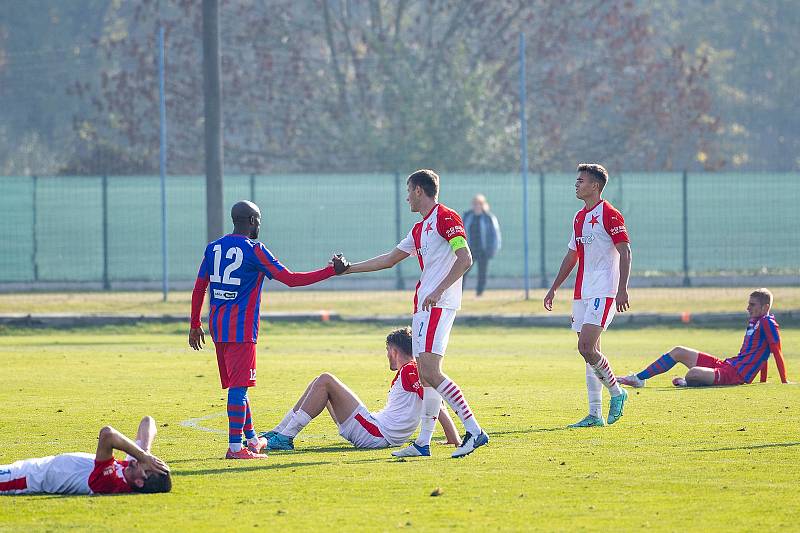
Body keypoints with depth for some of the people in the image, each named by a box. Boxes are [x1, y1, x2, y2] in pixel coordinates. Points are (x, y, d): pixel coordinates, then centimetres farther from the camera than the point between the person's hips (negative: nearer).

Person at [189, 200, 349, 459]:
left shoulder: (213, 248, 10)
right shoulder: (254, 250, -9)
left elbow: (199, 288, 13)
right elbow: (291, 279, -10)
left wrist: (195, 325, 21)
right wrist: (332, 270, -5)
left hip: (217, 327, 7)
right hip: (242, 329, -7)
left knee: (236, 384, 17)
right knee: (239, 386, -8)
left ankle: (251, 439, 29)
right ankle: (235, 446, -12)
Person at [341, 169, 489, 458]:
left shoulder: (445, 218, -7)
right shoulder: (419, 228, 22)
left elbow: (465, 259, -17)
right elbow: (390, 259, 31)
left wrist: (438, 291, -23)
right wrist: (348, 268, 32)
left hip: (438, 304, -10)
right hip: (424, 304, 10)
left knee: (430, 372, -19)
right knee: (426, 374, 7)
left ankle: (474, 431, -21)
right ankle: (423, 442, 8)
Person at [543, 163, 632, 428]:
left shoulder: (609, 215, -9)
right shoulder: (579, 217, 17)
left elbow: (625, 252, -13)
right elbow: (572, 256, 25)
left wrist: (622, 290, -21)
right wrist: (554, 288, 24)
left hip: (602, 293, -8)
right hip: (582, 293, 8)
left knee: (587, 347, -17)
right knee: (589, 350, 5)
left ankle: (616, 392, 3)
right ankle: (595, 414, 6)